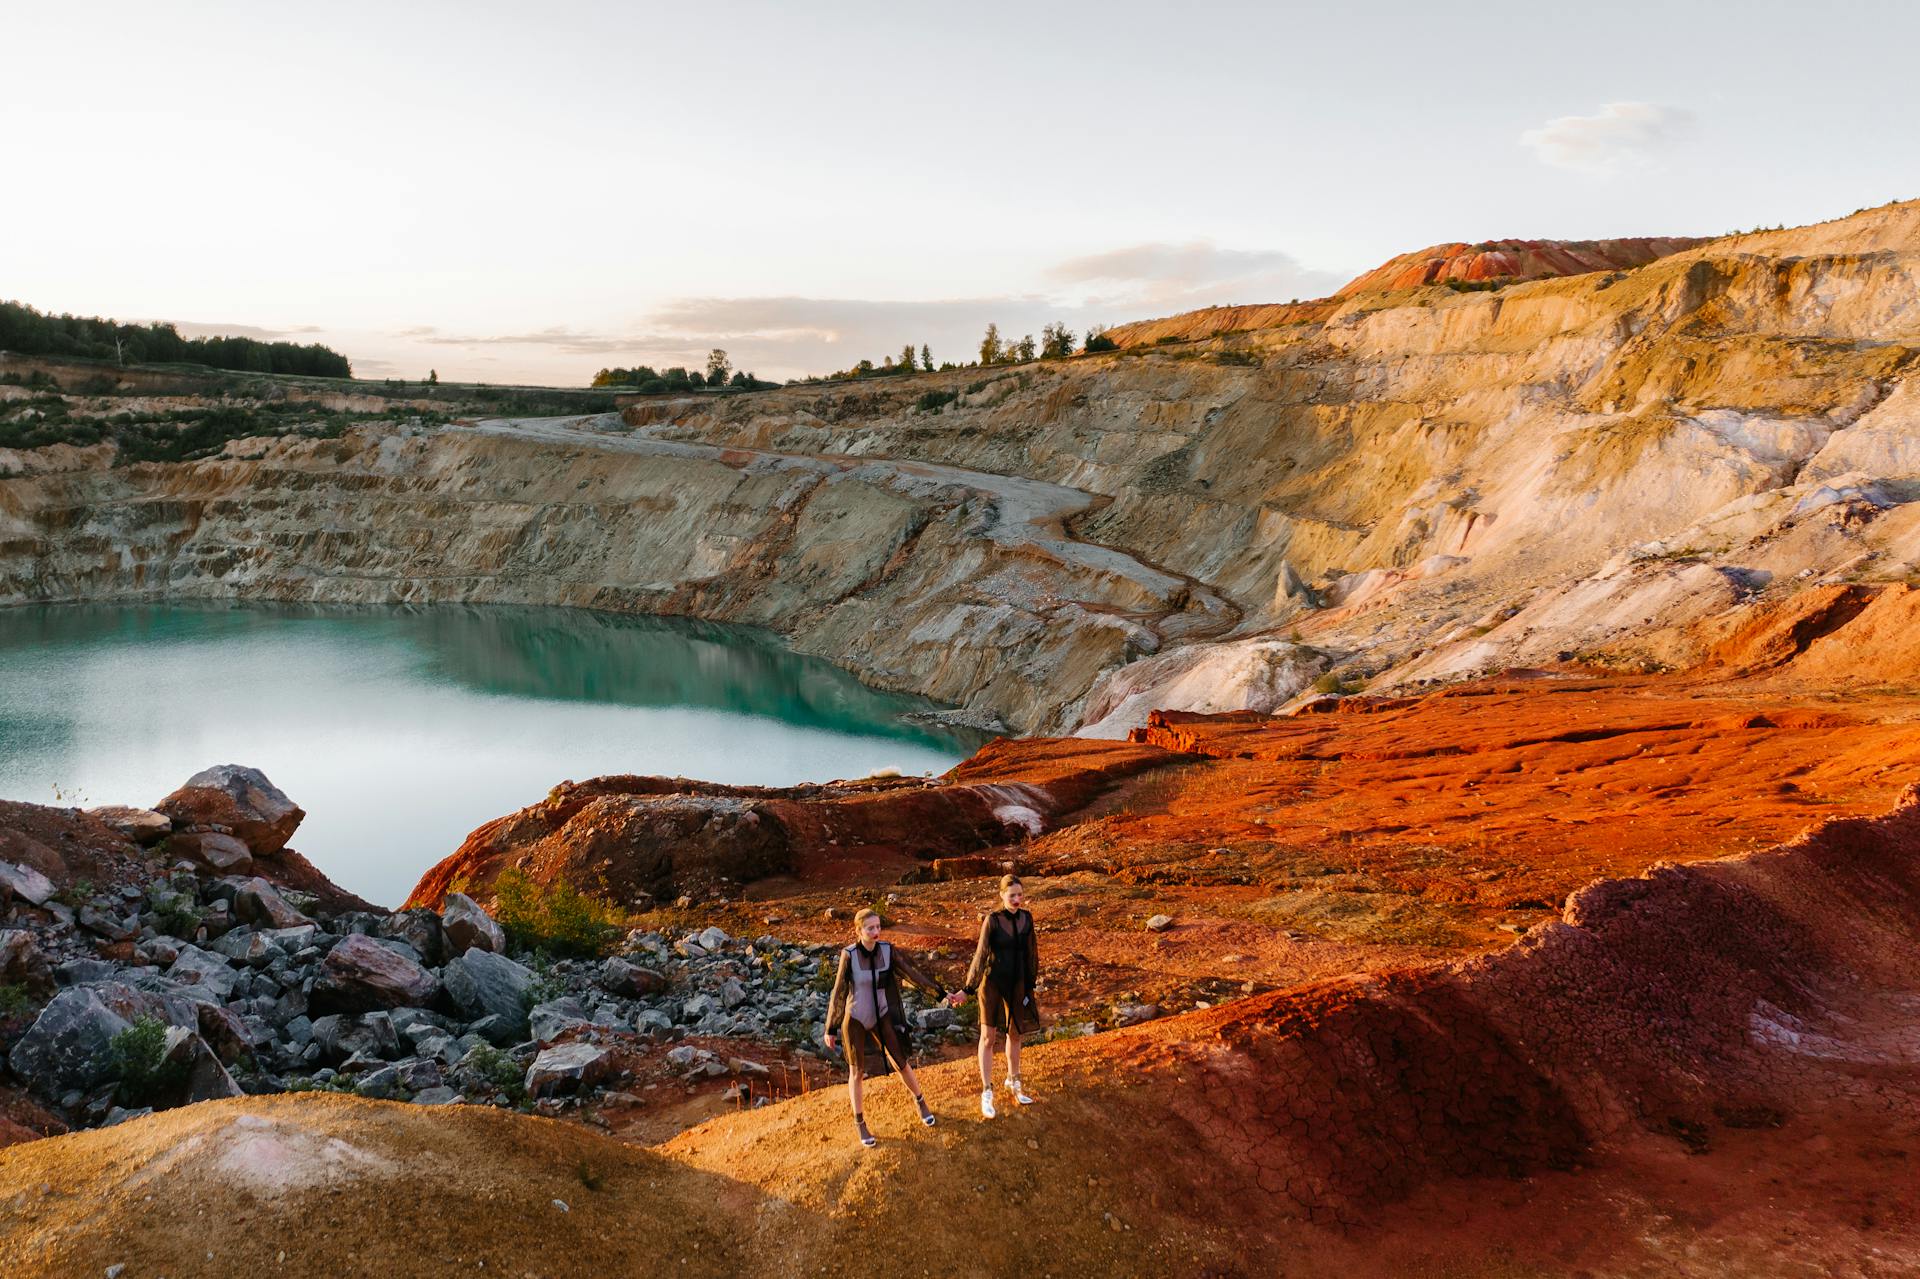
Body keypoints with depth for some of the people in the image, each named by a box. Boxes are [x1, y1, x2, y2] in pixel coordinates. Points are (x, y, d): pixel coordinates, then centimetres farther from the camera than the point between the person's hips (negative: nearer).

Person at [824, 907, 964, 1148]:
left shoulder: (887, 949, -12)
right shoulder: (849, 955, -22)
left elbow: (914, 972, -6)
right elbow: (838, 992, -16)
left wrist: (943, 994, -7)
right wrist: (830, 1029, -10)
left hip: (881, 1016, 3)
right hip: (855, 1019, -3)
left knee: (900, 1063, 11)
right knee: (857, 1072, 10)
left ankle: (920, 1101, 40)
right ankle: (859, 1122, 32)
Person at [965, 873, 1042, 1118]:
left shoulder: (1026, 918, -3)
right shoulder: (992, 920, -16)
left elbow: (1030, 953, 7)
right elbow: (981, 954, -14)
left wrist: (1030, 985, 13)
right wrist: (969, 988, -13)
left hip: (1017, 984, 5)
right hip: (993, 983, -5)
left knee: (1015, 1034, 18)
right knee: (988, 1037, 0)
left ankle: (1013, 1081, 39)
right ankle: (987, 1092, 9)